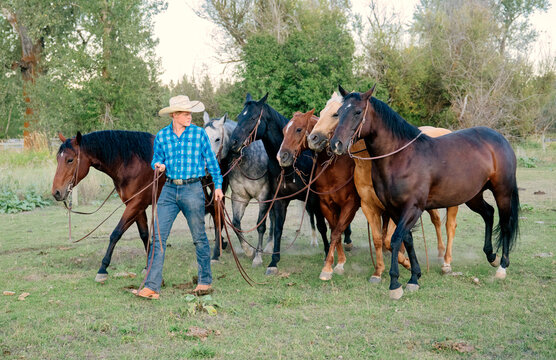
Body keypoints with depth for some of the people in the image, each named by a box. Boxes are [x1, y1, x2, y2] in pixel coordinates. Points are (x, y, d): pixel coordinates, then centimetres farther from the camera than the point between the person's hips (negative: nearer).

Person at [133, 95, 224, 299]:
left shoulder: (199, 133, 1)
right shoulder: (162, 136, 5)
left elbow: (211, 161, 8)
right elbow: (156, 159, 15)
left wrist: (218, 185, 5)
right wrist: (158, 165, -8)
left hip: (192, 190, -2)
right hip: (169, 190, 2)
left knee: (199, 238, 7)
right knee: (158, 237, -4)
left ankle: (205, 282, 23)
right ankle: (152, 287, -3)